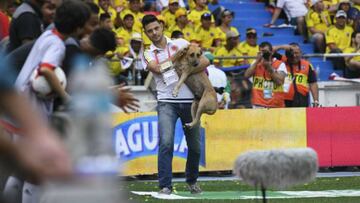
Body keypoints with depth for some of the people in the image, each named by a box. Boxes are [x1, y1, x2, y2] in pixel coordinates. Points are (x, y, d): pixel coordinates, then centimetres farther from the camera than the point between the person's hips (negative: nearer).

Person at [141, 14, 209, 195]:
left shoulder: (181, 44, 8)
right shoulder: (148, 54, 6)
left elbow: (205, 61, 1)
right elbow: (157, 68, -15)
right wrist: (179, 55, -10)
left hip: (189, 100, 2)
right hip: (166, 102, -2)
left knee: (195, 146, 6)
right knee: (166, 142, -19)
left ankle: (192, 181, 28)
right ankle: (165, 185, -16)